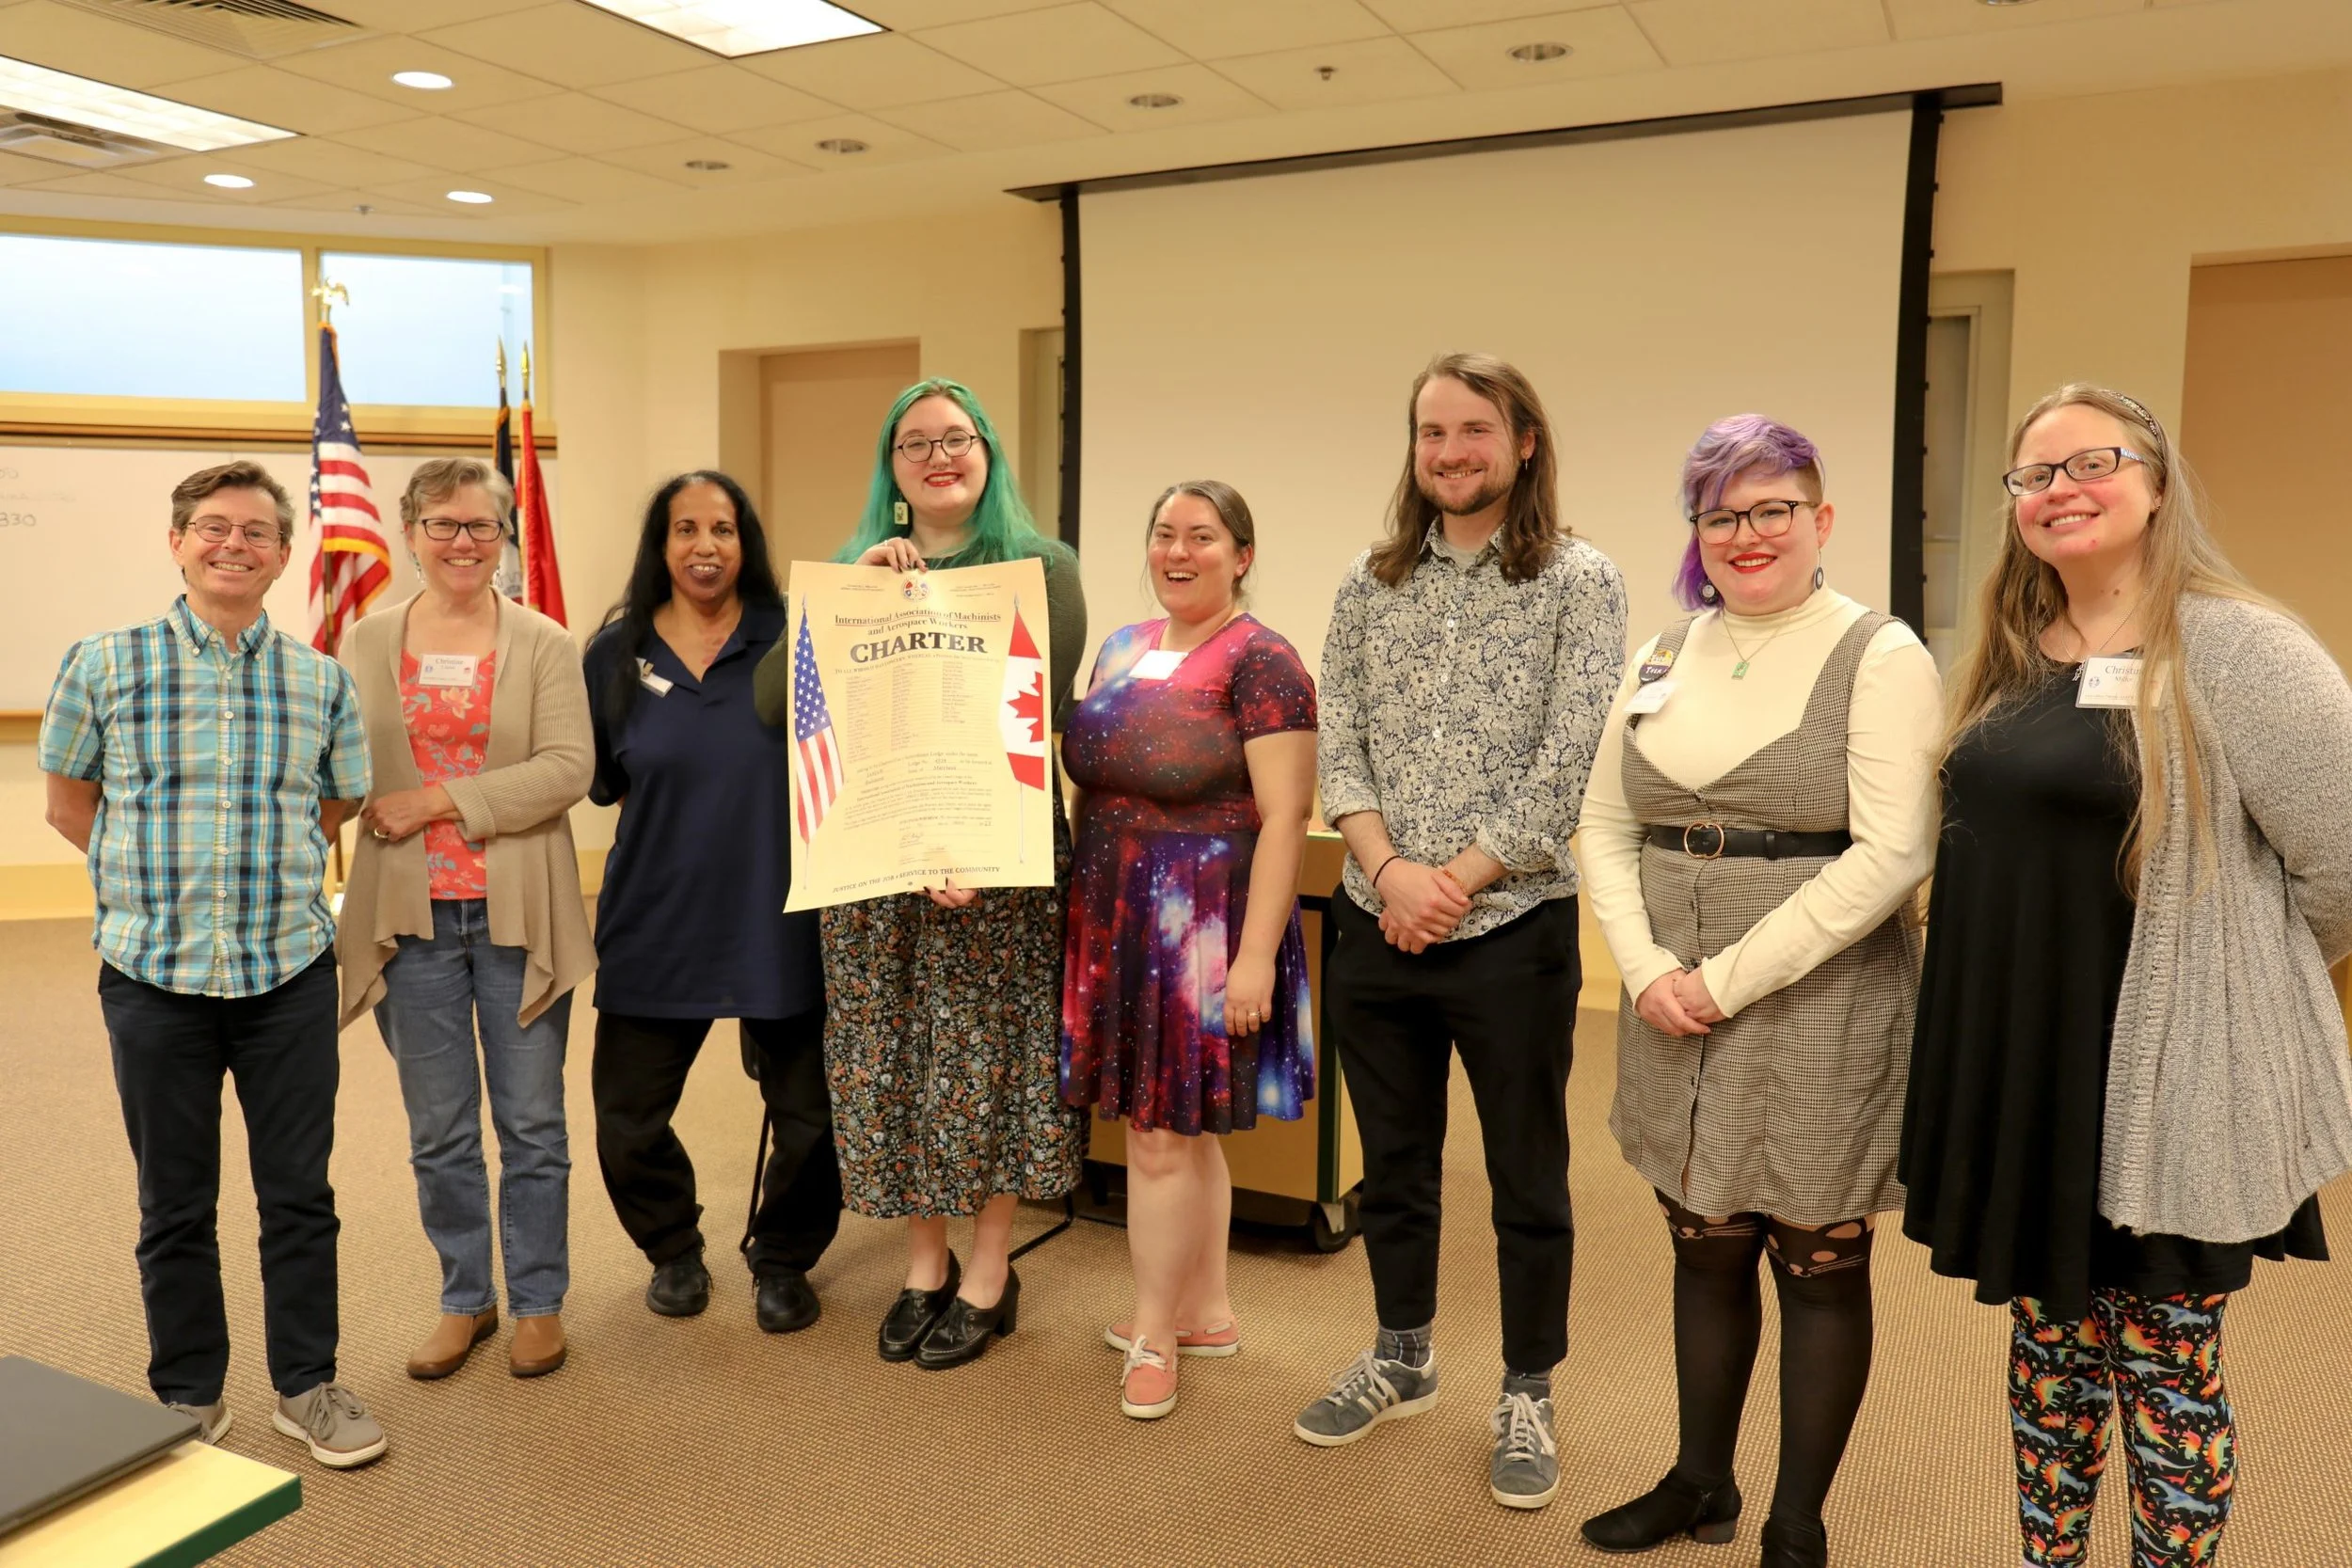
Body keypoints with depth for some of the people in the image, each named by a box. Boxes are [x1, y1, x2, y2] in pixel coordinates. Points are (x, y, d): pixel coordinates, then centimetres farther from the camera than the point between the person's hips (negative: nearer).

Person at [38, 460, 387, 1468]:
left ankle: (307, 1386, 25)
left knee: (301, 1193, 8)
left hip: (291, 973, 1)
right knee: (176, 1203, 12)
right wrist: (158, 882, 5)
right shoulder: (103, 665, -2)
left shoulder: (322, 681, 2)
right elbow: (69, 801, 9)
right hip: (155, 976, -1)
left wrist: (265, 873, 8)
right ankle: (188, 1395, 29)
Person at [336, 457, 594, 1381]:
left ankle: (538, 1301, 23)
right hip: (413, 915, 2)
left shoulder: (544, 643, -1)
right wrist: (372, 809, -15)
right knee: (438, 1131, 12)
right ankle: (463, 1299, 28)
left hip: (520, 914, -2)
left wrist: (441, 801, -15)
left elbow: (567, 768, -11)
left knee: (532, 1123, 8)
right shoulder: (366, 646, 6)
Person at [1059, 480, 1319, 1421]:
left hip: (1206, 927, -7)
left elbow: (1284, 818, -15)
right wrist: (1078, 911, 12)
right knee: (1183, 1131, 17)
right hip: (1115, 920, 7)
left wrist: (1256, 957, -19)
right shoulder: (1120, 649, 11)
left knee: (1162, 1132, 1)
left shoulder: (1261, 663, -11)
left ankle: (1155, 1333, 20)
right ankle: (1208, 1312, 32)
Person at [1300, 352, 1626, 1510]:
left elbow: (1569, 767, -12)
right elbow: (1336, 743, 2)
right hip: (1375, 926, 4)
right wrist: (1388, 870, -13)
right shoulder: (1370, 582, 7)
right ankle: (1400, 1358, 37)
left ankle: (1525, 1399, 27)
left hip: (1514, 929, -4)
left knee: (1527, 1180, 9)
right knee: (1391, 1162, 17)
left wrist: (1456, 882, -14)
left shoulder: (1579, 583, -5)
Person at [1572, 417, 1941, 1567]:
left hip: (1821, 1015, -4)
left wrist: (1730, 979, -17)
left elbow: (1892, 854, -16)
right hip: (1673, 1015, 5)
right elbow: (1604, 829, 9)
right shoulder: (1665, 657, 8)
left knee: (1818, 1266, 8)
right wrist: (1647, 971, -7)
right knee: (1705, 1249, 16)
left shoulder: (1880, 657, -7)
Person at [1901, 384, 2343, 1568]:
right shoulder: (2009, 664, 8)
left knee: (2165, 1374, 9)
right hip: (2018, 1075, 6)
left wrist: (2230, 976, 0)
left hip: (2165, 1091, -6)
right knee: (2050, 1344, 19)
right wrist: (2027, 976, 13)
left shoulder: (2239, 652, -14)